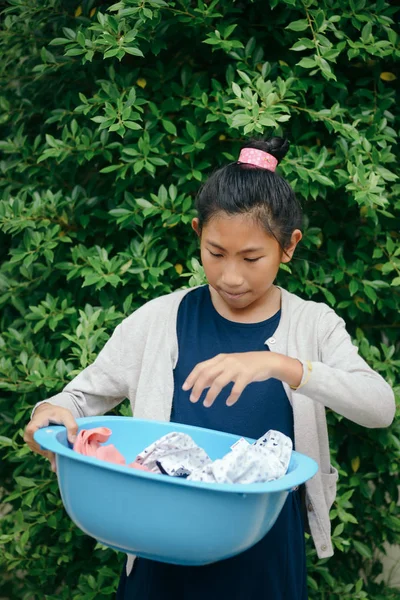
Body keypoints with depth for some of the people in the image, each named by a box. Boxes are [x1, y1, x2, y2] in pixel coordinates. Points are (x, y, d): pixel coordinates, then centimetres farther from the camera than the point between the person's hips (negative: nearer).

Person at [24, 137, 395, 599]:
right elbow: (86, 393, 4)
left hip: (266, 556, 0)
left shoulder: (313, 326, -5)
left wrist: (280, 365, -33)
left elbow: (380, 408, -19)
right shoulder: (160, 320, -3)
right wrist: (52, 413, -19)